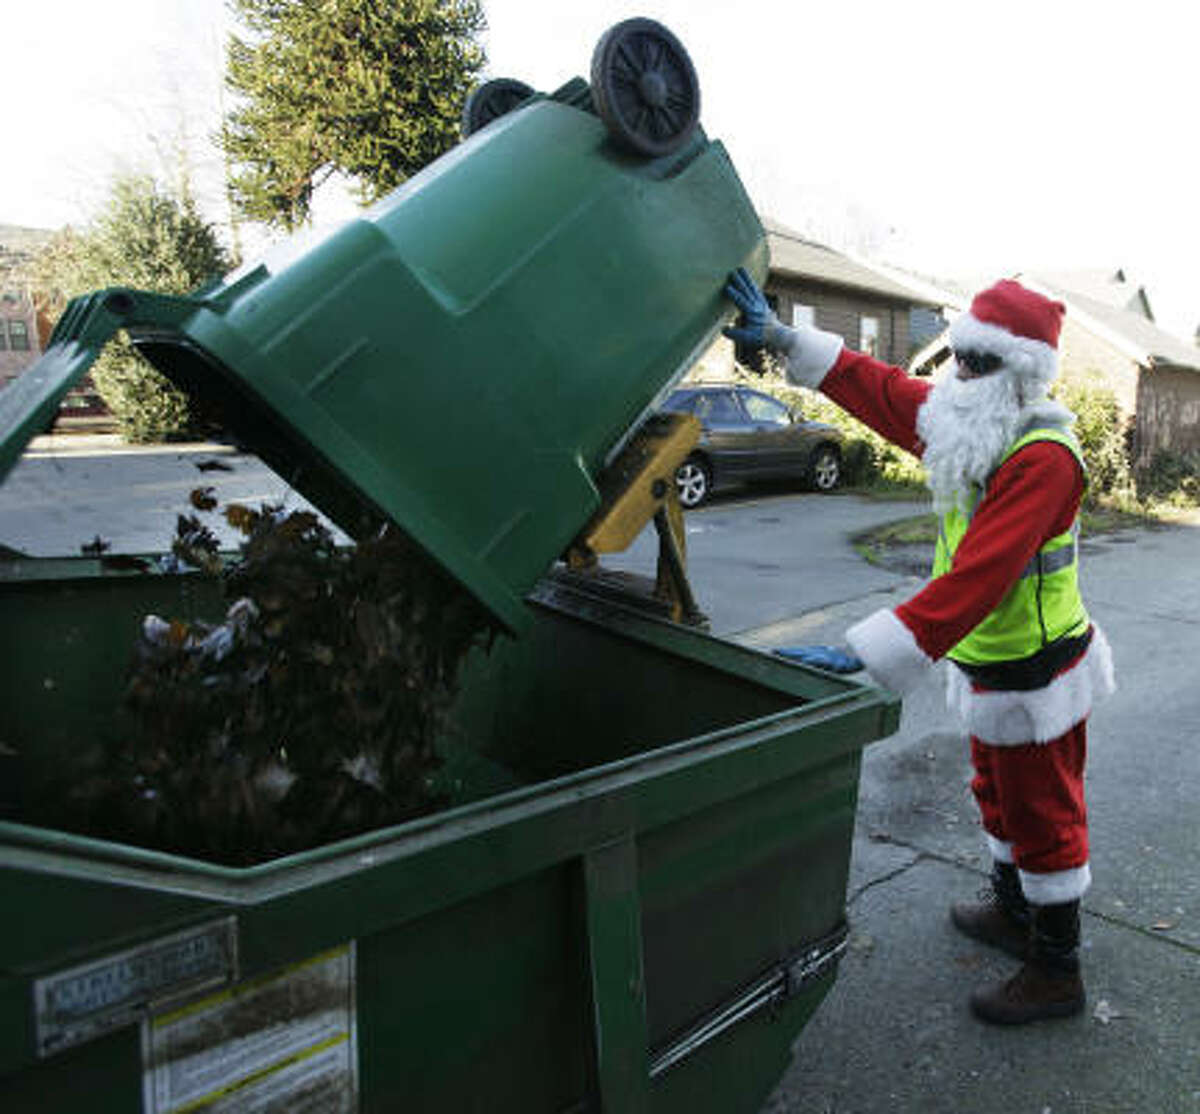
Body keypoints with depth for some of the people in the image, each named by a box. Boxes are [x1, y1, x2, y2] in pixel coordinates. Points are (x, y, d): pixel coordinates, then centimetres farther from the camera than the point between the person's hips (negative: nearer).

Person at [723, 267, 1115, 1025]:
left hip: (1036, 677, -9)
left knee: (1044, 817, 7)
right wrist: (780, 338, -5)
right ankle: (1014, 913, 47)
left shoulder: (1041, 457, -29)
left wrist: (863, 655, -43)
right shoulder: (971, 428, 0)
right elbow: (880, 388, 2)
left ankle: (1057, 974, 27)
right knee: (1000, 798, 25)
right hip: (990, 669, 9)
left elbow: (975, 580, -38)